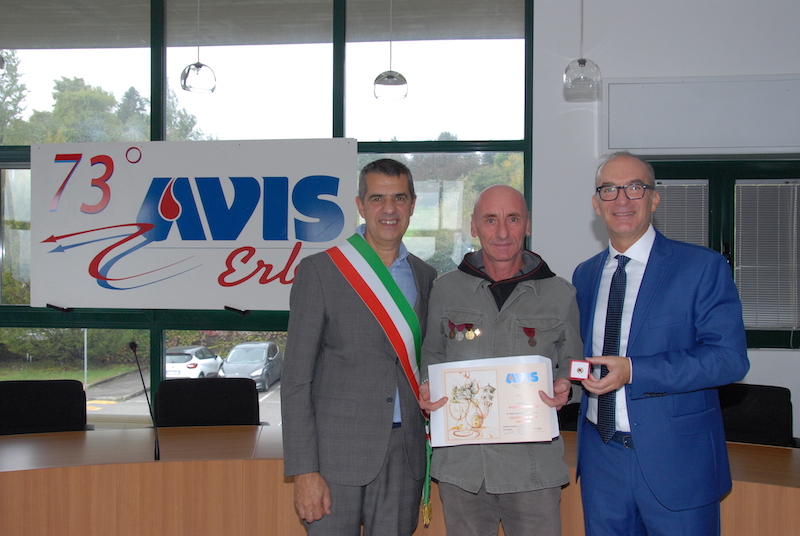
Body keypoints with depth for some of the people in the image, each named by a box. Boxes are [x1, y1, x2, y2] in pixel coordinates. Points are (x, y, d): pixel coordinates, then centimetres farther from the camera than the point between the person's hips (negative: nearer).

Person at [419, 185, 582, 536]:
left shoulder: (560, 294, 4)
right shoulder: (446, 289, 6)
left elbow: (572, 364, 12)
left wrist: (563, 389, -9)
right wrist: (427, 389, -3)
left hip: (533, 465, -1)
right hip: (460, 459, 1)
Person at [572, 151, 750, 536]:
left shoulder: (702, 267, -6)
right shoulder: (584, 275, 11)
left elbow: (729, 357, -15)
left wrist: (633, 371, -23)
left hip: (675, 460, -4)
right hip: (600, 458, 5)